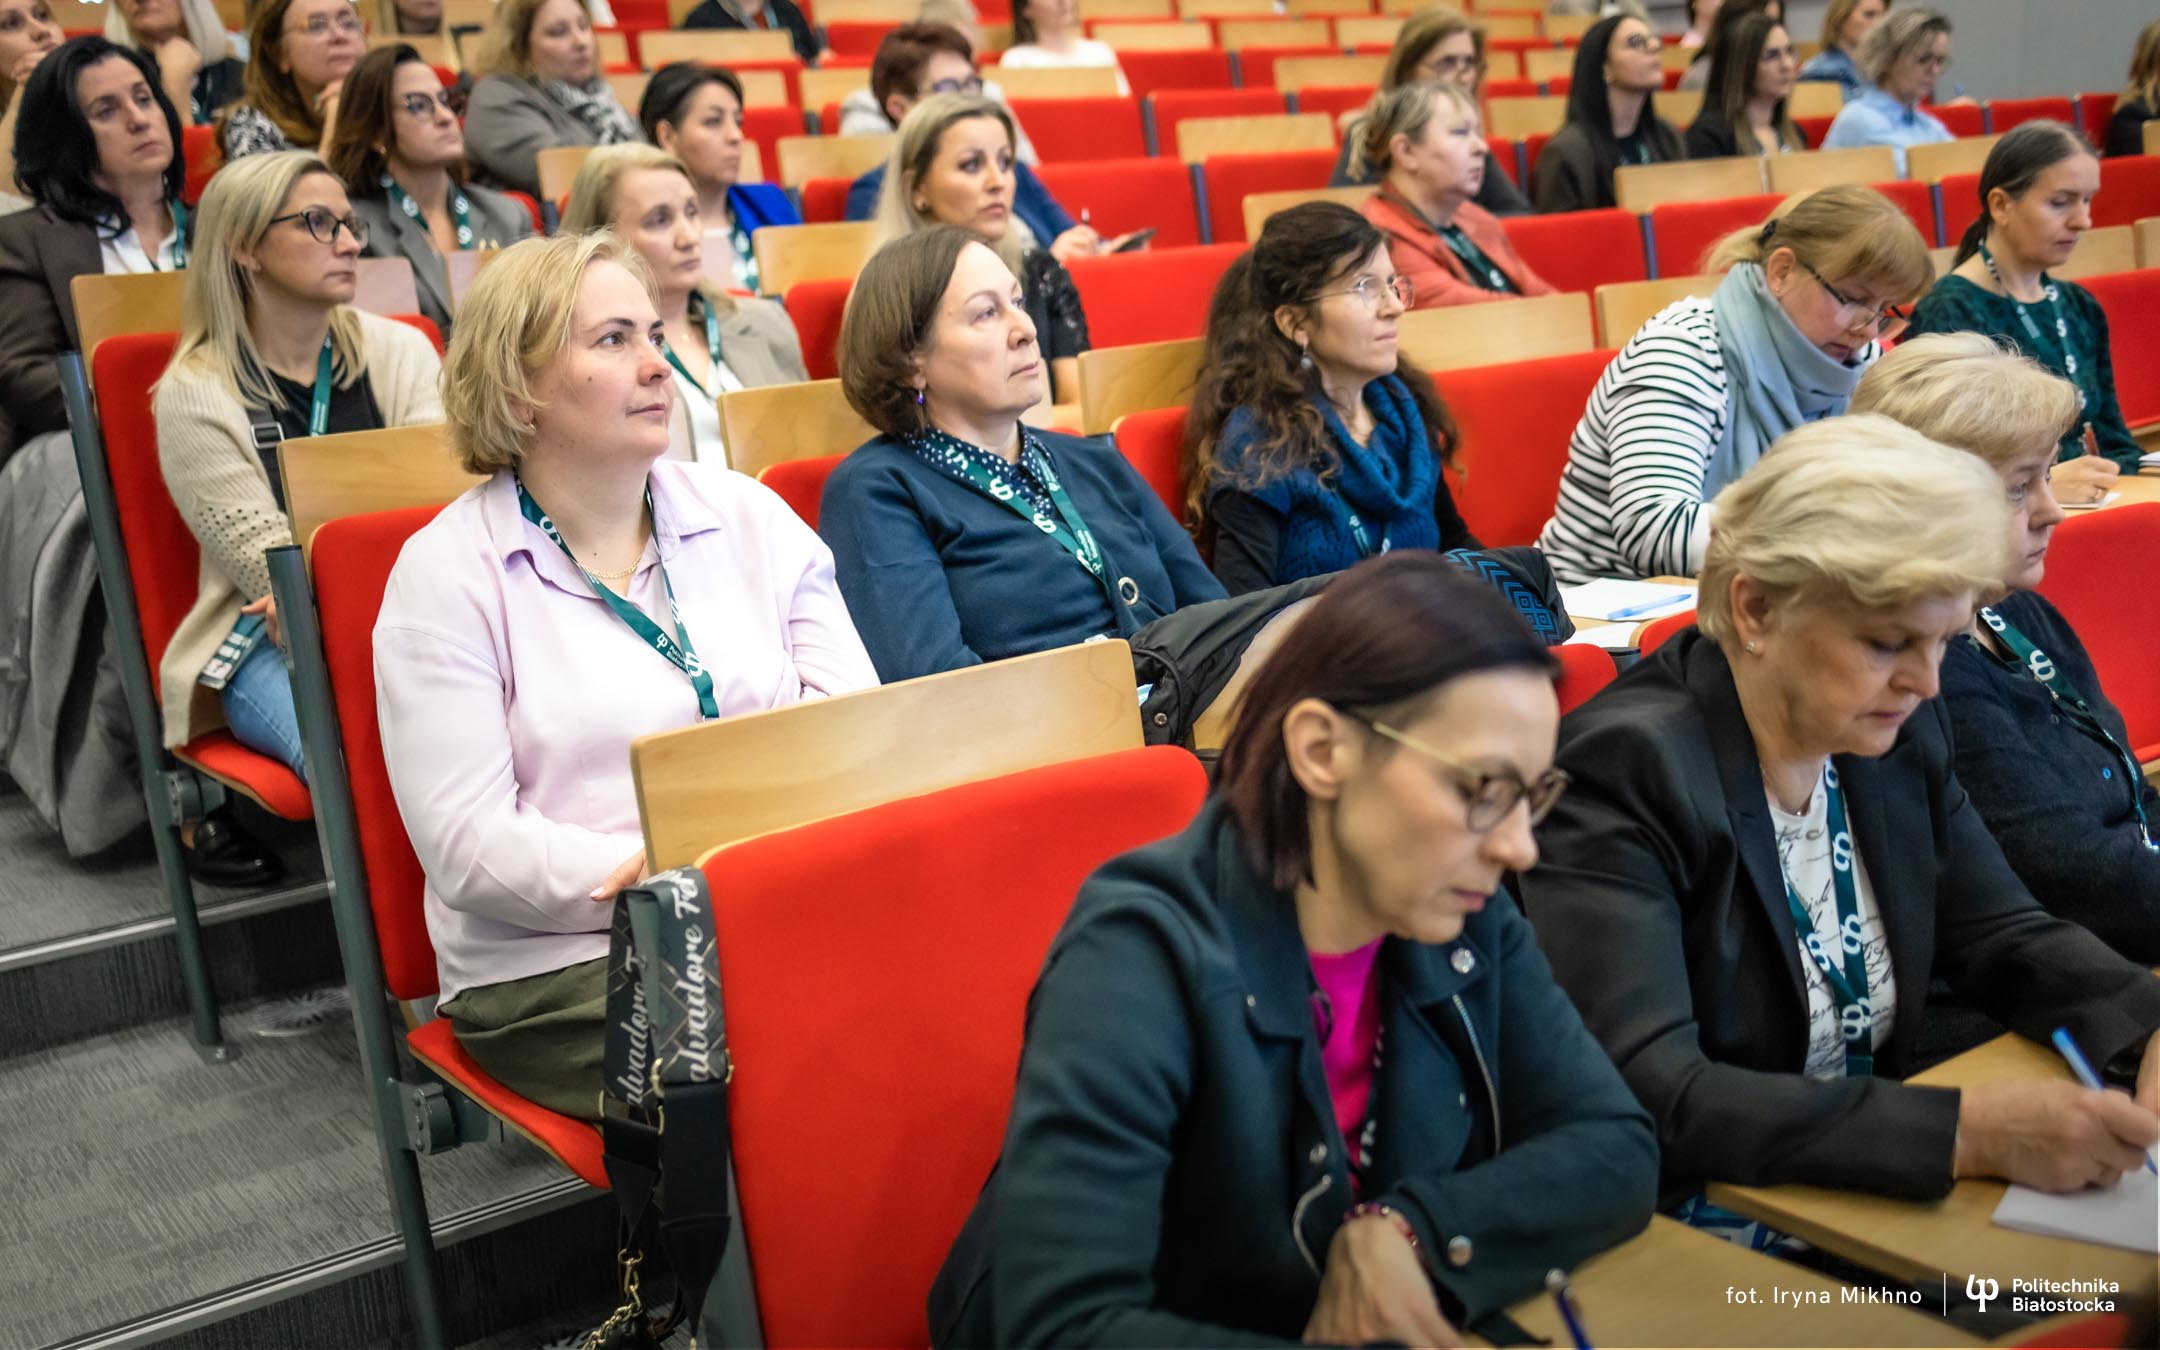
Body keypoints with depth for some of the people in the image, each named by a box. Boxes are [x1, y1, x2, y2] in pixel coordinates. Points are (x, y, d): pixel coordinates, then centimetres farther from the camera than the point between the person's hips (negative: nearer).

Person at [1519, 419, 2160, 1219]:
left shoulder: (1899, 734, 1)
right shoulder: (1623, 772, -21)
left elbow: (2005, 939, 12)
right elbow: (1643, 1094, -29)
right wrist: (1962, 1133, -32)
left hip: (1875, 1187, 7)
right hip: (1689, 1231, -7)